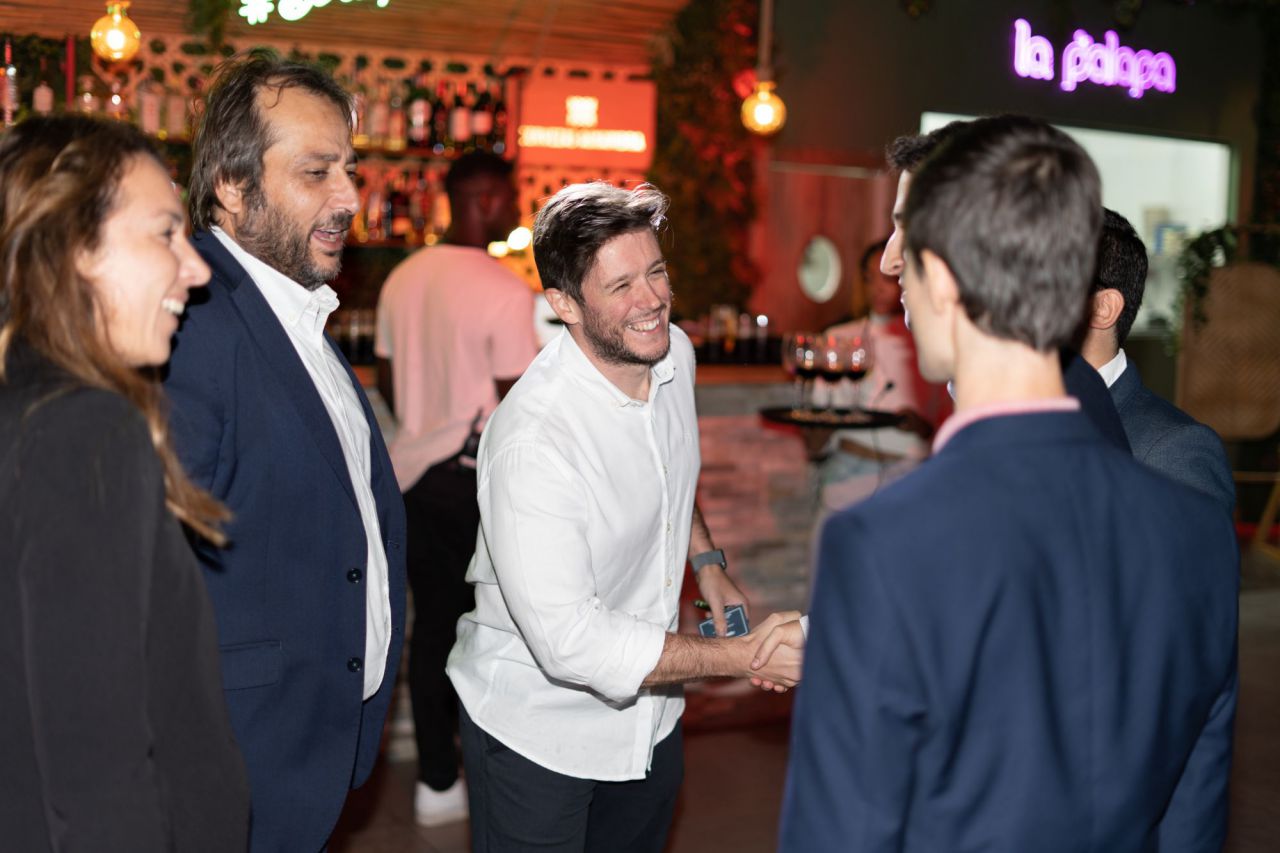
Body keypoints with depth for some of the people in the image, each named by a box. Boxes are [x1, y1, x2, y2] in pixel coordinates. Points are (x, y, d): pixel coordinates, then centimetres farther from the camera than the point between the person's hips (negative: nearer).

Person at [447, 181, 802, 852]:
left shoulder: (674, 351, -6)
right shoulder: (530, 441, -32)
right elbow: (570, 643, -32)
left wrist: (708, 563, 3)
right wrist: (744, 656, -30)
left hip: (648, 712, 7)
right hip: (535, 728, -7)